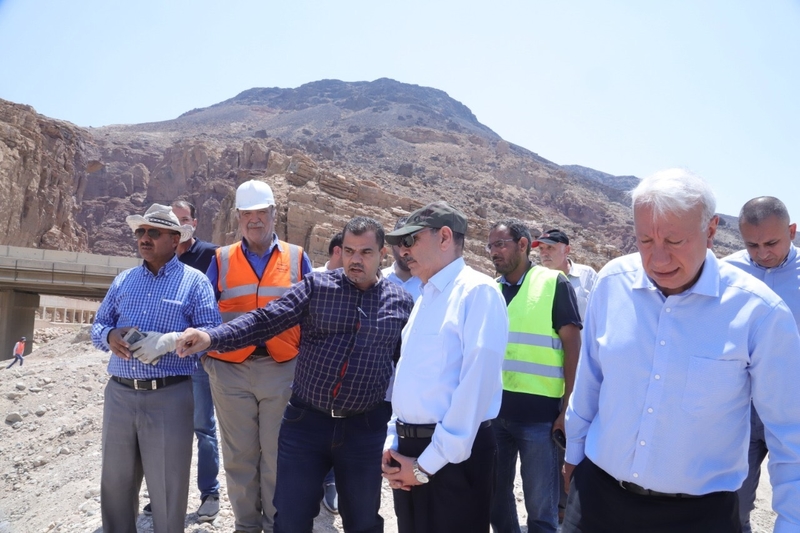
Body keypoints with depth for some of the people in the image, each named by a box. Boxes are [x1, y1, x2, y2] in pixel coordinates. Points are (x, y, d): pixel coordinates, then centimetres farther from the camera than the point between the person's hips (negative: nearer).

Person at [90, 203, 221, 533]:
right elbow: (97, 326, 14)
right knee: (115, 482, 16)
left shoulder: (194, 281, -2)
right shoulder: (123, 281, 15)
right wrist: (109, 336, -9)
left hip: (169, 397, -5)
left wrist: (169, 340, -22)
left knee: (167, 488, 6)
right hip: (119, 394, 5)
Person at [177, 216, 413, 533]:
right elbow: (267, 319, -11)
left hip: (365, 429, 1)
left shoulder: (400, 302, 1)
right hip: (305, 421, 0)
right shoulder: (316, 286, -2)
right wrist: (212, 337, -25)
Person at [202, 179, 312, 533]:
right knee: (239, 455, 12)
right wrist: (207, 358, 2)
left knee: (277, 455, 8)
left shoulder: (297, 258, 5)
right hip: (230, 371, 1)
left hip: (283, 370, -1)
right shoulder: (221, 260, 6)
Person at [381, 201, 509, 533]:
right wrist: (393, 440, 5)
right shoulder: (425, 297, 14)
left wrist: (427, 464, -16)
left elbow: (476, 385, -19)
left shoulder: (478, 291, -12)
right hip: (408, 450, 8)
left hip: (453, 458, -8)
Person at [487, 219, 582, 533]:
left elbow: (573, 347, -6)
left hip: (539, 414, -5)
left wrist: (567, 409, -10)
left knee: (540, 507, 6)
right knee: (496, 496, 17)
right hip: (493, 412, 5)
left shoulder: (554, 283, -4)